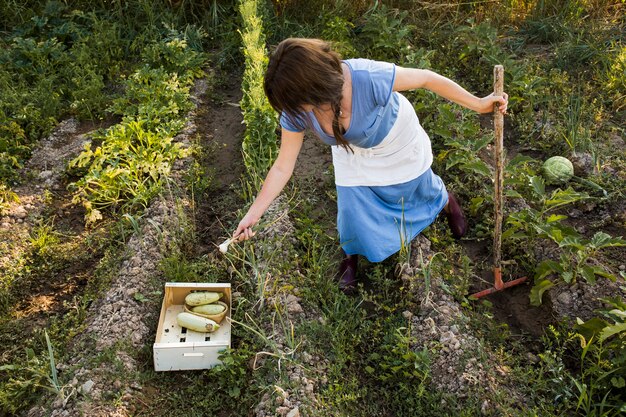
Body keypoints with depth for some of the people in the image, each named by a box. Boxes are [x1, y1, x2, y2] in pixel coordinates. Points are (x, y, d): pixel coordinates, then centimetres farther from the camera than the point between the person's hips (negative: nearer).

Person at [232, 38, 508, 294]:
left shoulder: (369, 78, -46)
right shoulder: (295, 112, -32)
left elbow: (427, 79, -31)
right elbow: (282, 168, -20)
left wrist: (478, 104, -21)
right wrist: (253, 214, -21)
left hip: (398, 143, -2)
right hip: (353, 154, 2)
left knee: (421, 188, 21)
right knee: (351, 208, 4)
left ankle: (447, 201, 61)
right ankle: (351, 255, 40)